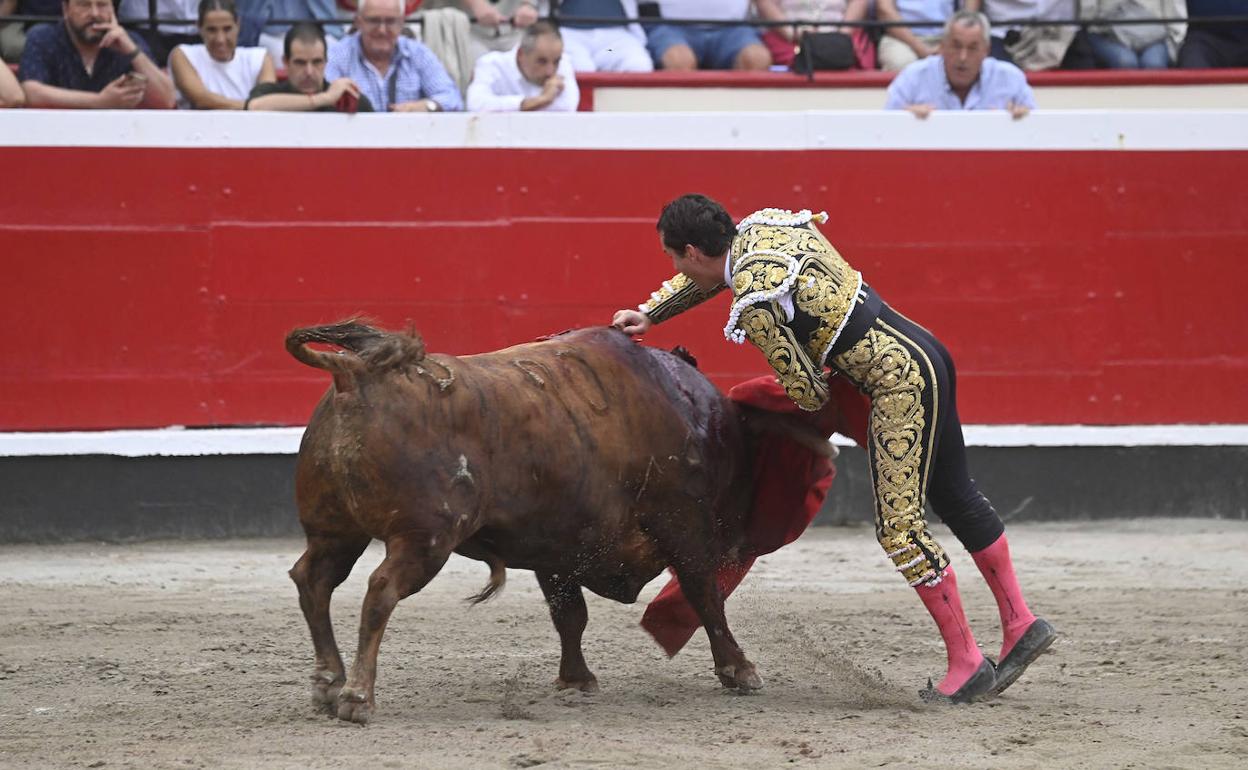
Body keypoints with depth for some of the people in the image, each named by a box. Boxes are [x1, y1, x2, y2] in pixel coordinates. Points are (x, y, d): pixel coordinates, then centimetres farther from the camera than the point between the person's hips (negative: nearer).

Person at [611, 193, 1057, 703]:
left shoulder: (754, 304, -19)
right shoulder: (762, 225, 7)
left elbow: (806, 389, -11)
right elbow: (715, 274, 29)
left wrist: (818, 405, 13)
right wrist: (648, 315, 27)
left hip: (899, 384, -10)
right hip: (924, 355, 10)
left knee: (898, 526, -5)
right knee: (954, 496, 19)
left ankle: (965, 662, -1)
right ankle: (1020, 623, 25)